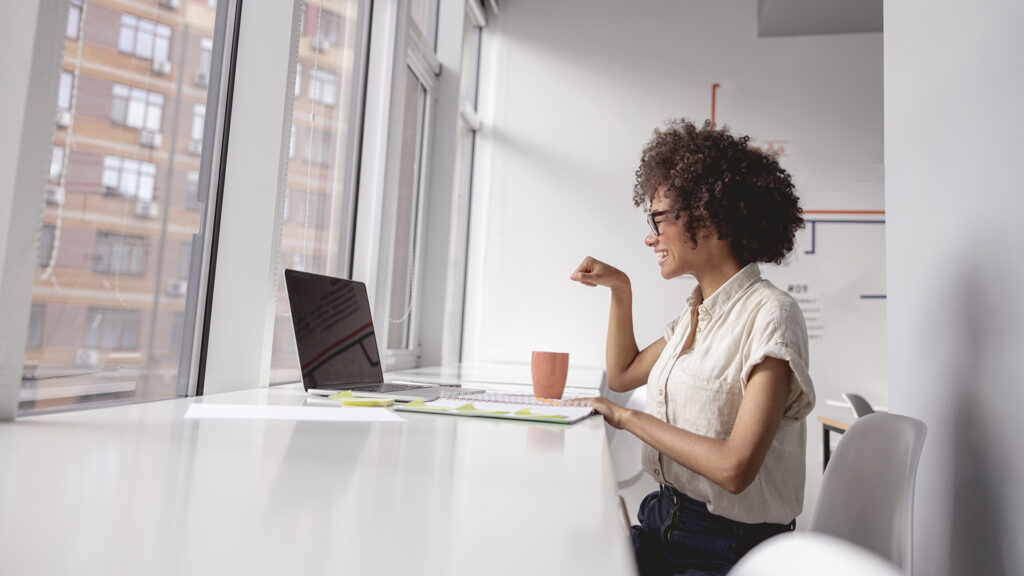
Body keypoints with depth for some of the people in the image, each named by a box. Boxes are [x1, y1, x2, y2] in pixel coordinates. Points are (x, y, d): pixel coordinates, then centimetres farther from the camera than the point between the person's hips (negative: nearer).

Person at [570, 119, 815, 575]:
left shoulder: (769, 314, -17)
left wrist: (627, 417, -14)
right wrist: (619, 289, 12)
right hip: (663, 520, 7)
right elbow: (621, 375, 22)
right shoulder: (697, 312, 9)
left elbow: (735, 468, -24)